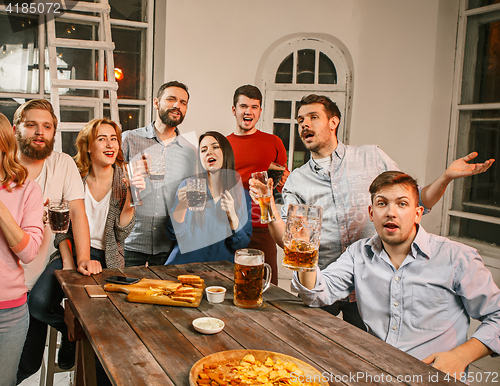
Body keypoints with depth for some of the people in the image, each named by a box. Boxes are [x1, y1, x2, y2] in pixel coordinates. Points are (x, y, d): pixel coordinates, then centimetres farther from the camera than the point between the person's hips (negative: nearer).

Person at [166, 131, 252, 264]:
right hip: (185, 265, -1)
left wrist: (233, 217, -15)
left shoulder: (242, 195, 4)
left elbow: (242, 245, 1)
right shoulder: (189, 185, 3)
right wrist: (182, 206, -16)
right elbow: (174, 234, 1)